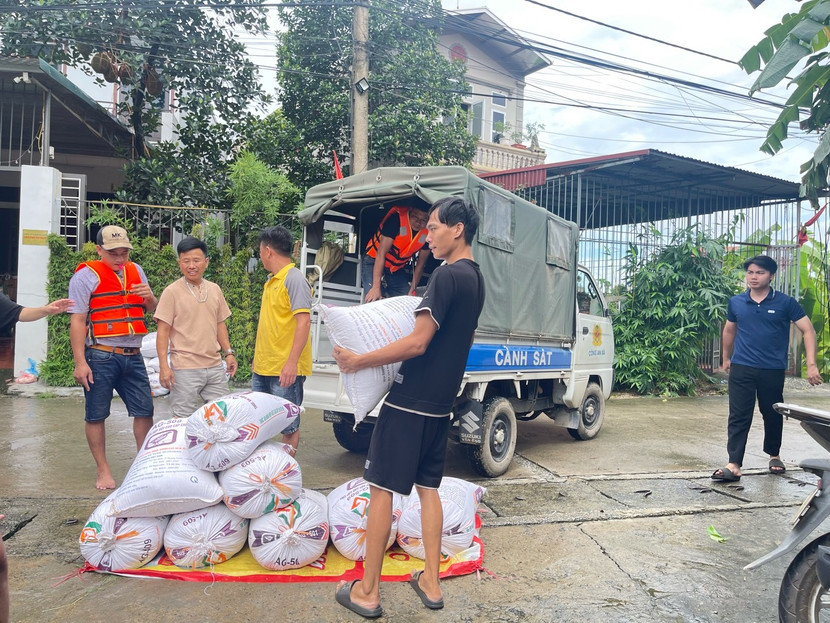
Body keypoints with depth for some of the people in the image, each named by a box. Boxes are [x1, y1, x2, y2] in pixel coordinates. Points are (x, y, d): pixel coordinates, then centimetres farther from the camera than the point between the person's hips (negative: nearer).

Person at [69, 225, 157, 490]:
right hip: (101, 357, -5)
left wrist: (149, 297, -5)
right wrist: (80, 362, -15)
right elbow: (77, 321, -9)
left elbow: (152, 309, 20)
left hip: (133, 356, 5)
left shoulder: (136, 271, 12)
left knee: (144, 411, 5)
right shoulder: (86, 276, -5)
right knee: (96, 415, 4)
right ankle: (103, 470, 17)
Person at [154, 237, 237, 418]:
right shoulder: (172, 292, -6)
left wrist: (228, 352, 11)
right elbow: (163, 331, -7)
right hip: (185, 369, -5)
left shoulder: (215, 289, 9)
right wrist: (163, 366, -13)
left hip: (215, 367, 5)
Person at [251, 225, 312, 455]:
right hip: (262, 367, 10)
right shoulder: (272, 281, 15)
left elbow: (304, 321, -21)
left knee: (288, 427, 2)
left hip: (285, 370, -9)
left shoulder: (294, 279, -13)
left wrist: (292, 361, -27)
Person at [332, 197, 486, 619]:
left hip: (410, 402, -9)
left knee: (380, 488, 1)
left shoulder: (446, 275, -17)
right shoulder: (476, 279, 11)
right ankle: (431, 584, 24)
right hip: (440, 403, 9)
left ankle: (367, 592, 12)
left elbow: (417, 343, -22)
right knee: (427, 486, 16)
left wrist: (359, 361, -15)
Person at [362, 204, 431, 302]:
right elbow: (381, 254, -26)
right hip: (374, 262, -4)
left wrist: (412, 290, -6)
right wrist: (376, 287, -29)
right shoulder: (396, 218, -26)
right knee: (373, 301, -21)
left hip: (398, 269, 5)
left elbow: (420, 264, -3)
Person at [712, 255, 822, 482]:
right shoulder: (736, 302, 3)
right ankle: (734, 465, -5)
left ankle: (774, 455, 37)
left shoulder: (785, 303, -4)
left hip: (773, 370, -1)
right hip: (741, 369, 1)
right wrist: (726, 358, 25)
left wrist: (811, 364, -11)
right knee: (738, 417, -4)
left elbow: (808, 331, -3)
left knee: (773, 415, 15)